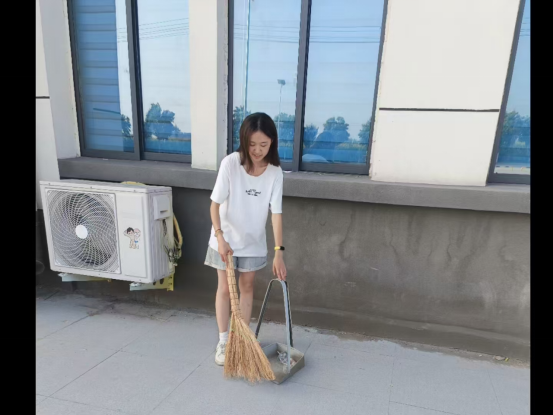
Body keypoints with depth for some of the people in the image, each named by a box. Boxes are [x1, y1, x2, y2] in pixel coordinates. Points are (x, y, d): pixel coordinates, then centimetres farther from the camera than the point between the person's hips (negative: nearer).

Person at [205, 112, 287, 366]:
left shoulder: (275, 172, -12)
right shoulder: (230, 163, -19)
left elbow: (276, 212, -13)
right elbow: (215, 203, -16)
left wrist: (279, 251, -18)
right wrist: (220, 237, -26)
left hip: (253, 241, 3)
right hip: (226, 238, -2)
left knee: (247, 287, 13)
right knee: (225, 288, 7)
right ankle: (223, 341, 23)